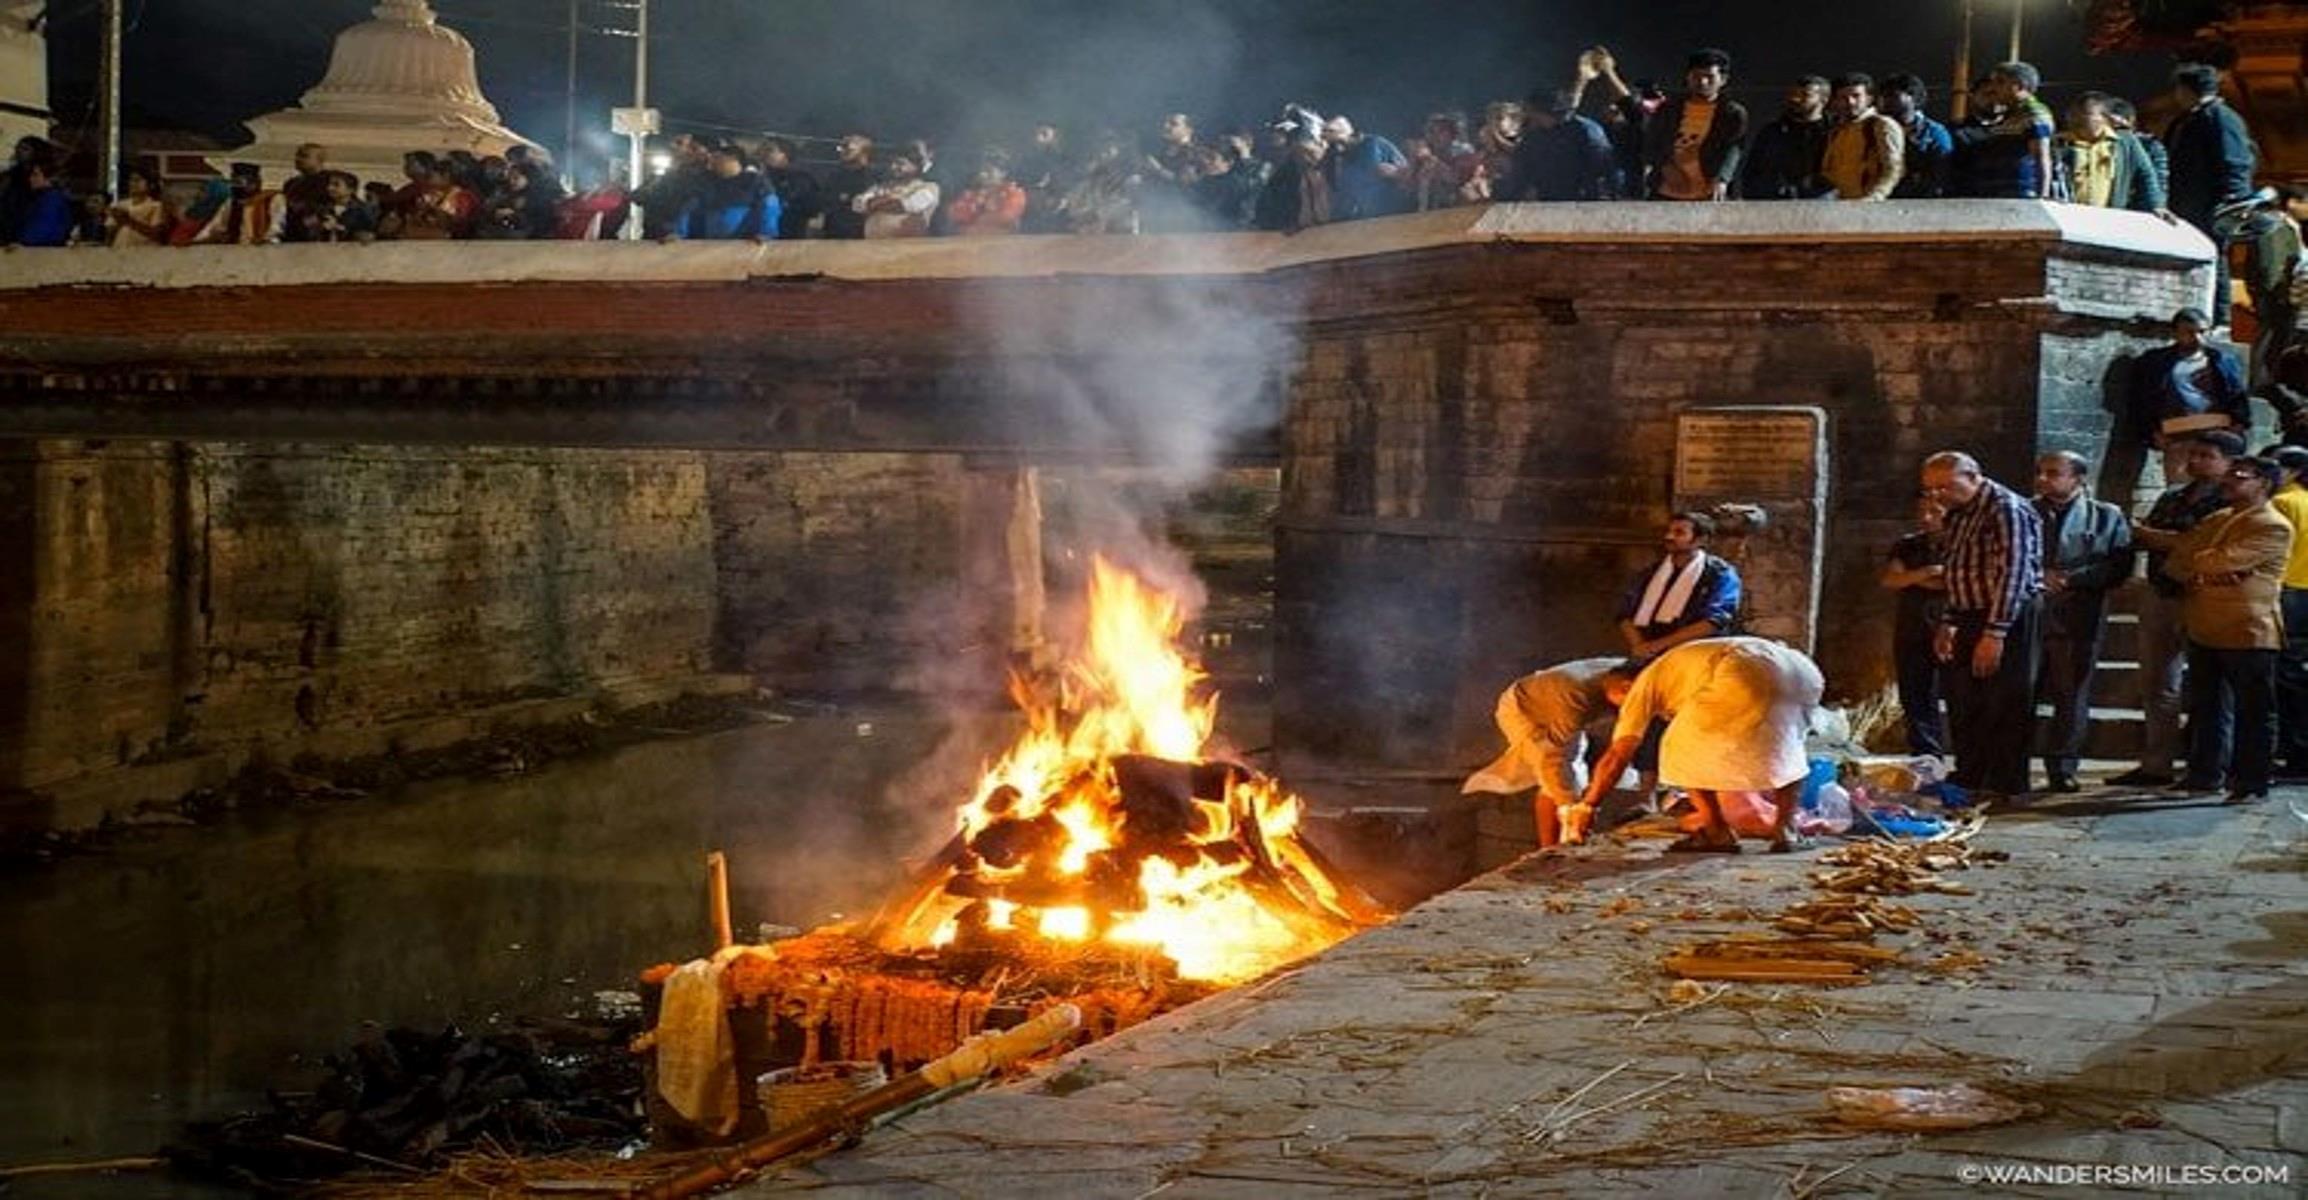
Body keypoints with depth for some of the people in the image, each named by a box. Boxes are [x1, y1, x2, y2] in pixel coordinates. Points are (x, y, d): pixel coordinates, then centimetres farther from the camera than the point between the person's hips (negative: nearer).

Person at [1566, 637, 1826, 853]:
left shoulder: (1644, 686, 20)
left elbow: (1617, 756, 16)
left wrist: (1585, 807, 22)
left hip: (1745, 678, -8)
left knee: (1681, 751, 11)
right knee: (1784, 752, 33)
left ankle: (1717, 833, 8)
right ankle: (1786, 829, 20)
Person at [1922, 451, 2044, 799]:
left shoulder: (2006, 509, -15)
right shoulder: (1959, 513, 15)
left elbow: (2012, 573, -21)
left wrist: (1994, 633, -25)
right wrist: (1948, 623, 18)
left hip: (2006, 621, -10)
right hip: (1971, 619, 10)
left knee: (2004, 708, -5)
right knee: (1962, 705, 14)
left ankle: (2006, 791, 1)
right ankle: (1968, 784, 24)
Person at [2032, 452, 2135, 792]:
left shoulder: (2107, 517, 7)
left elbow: (2118, 567, -2)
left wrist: (2069, 579, -12)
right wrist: (2037, 576, -10)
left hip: (2078, 618, -1)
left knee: (2072, 696, 2)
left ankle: (2062, 770, 8)